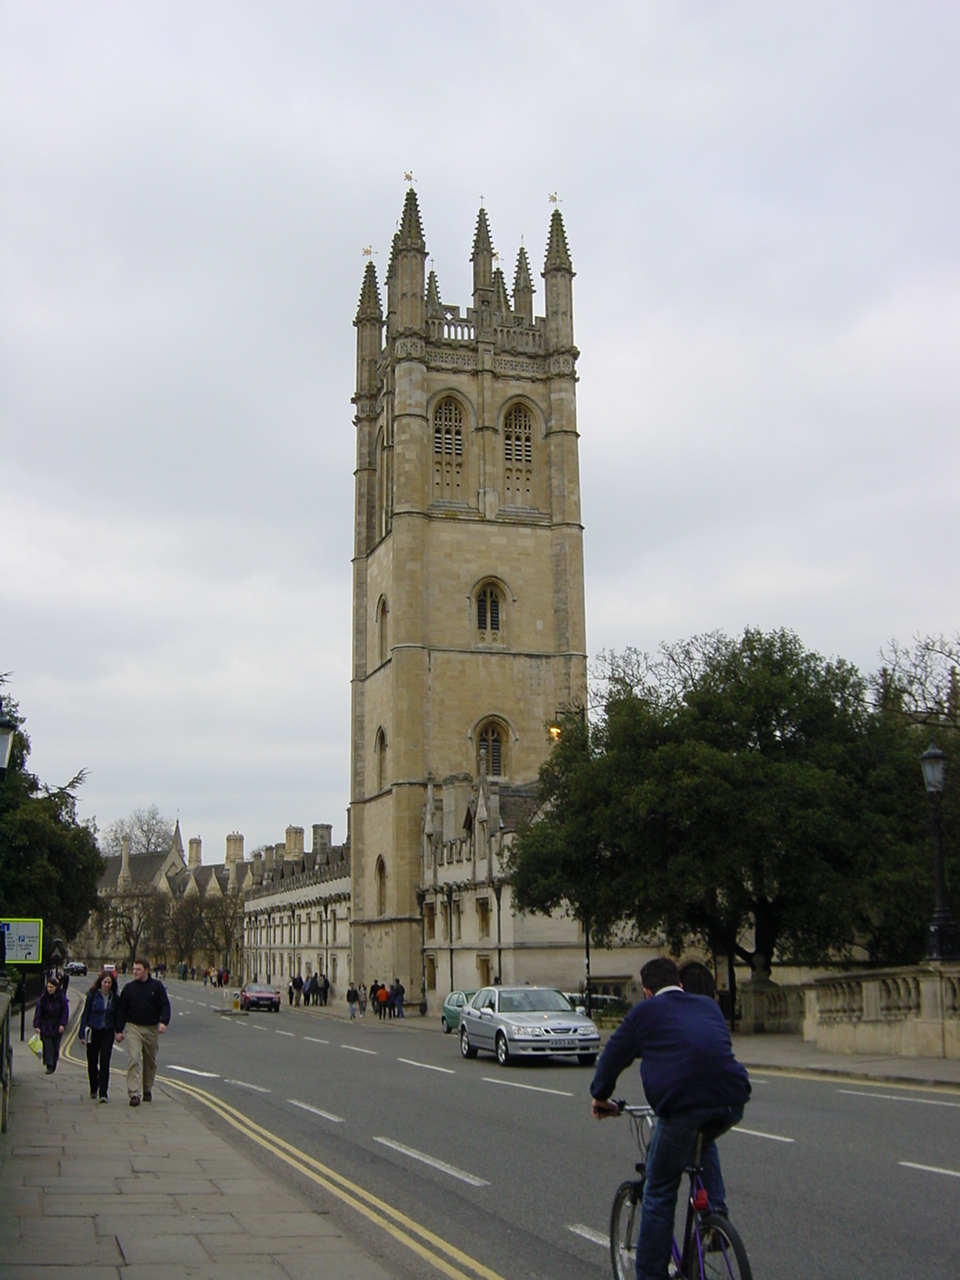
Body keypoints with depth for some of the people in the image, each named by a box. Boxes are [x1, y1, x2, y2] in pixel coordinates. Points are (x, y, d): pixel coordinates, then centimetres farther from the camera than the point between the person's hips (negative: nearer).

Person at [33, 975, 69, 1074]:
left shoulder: (61, 997, -5)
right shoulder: (43, 997, -4)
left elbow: (65, 1012, -2)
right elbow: (38, 1012, -3)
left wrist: (62, 1024, -10)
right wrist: (37, 1025, -10)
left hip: (57, 1026, 0)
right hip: (45, 1026, 0)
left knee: (56, 1046, 7)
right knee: (47, 1046, -6)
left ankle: (53, 1065, 20)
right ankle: (49, 1066, -5)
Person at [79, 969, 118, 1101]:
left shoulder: (114, 997, 2)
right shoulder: (92, 995, -4)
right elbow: (85, 1014, 0)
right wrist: (83, 1033, -3)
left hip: (107, 1032, 0)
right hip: (93, 1031, 0)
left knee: (104, 1063, -9)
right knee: (92, 1062, 10)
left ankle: (103, 1093, -9)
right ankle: (93, 1089, 30)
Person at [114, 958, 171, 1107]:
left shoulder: (157, 986, 2)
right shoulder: (129, 988, 5)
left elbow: (165, 1005, -1)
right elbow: (121, 1010, 8)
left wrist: (164, 1022, -18)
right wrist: (119, 1030, 3)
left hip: (152, 1029, 1)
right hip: (133, 1028, -1)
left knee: (150, 1062, 11)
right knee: (134, 1059, -15)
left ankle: (147, 1089, 29)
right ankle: (134, 1093, -19)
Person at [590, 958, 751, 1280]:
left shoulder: (645, 1012, 14)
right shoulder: (709, 1006, 25)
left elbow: (613, 1055, 20)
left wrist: (600, 1097, 37)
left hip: (681, 1103, -4)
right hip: (731, 1102, 5)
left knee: (659, 1193, 11)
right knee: (703, 1143, 38)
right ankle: (716, 1211, 23)